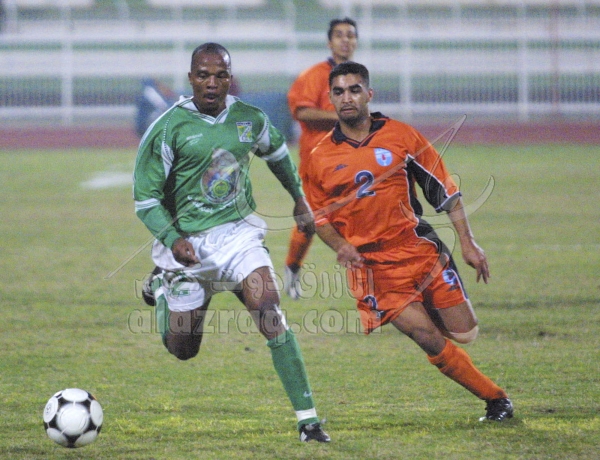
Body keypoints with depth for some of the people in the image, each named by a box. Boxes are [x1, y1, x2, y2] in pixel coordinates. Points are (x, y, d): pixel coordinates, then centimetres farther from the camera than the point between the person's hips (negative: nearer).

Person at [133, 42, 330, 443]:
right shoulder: (169, 128, -14)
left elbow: (276, 151, 22)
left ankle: (308, 418, -20)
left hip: (239, 233, 1)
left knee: (271, 313, -22)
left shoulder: (251, 119, -3)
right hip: (188, 241, -1)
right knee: (183, 350, 10)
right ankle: (162, 287, 45)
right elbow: (145, 196, -10)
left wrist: (300, 199, 26)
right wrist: (172, 239, -24)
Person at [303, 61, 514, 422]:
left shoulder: (401, 136, 1)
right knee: (429, 339, -14)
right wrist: (340, 246, -7)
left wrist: (468, 243, 0)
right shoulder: (321, 157, 2)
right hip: (373, 266, -1)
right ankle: (495, 398, 2)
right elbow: (318, 216, 13)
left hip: (421, 249, 1)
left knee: (464, 334, -2)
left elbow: (446, 189, 6)